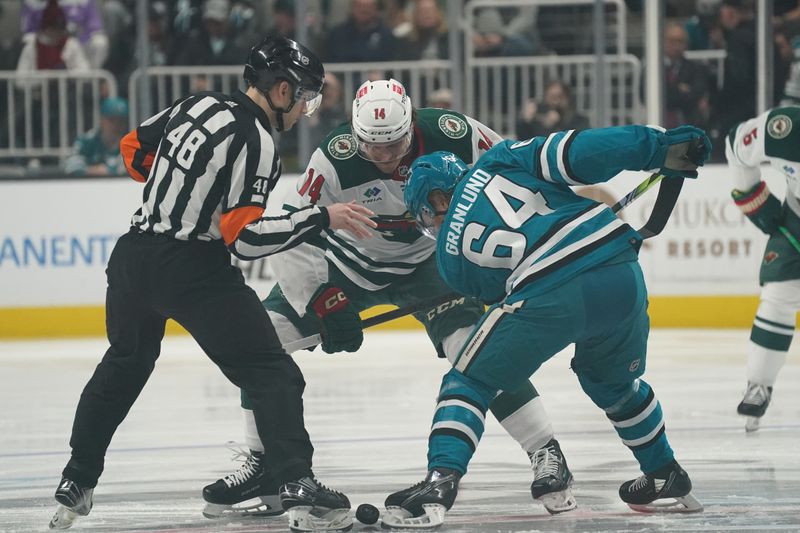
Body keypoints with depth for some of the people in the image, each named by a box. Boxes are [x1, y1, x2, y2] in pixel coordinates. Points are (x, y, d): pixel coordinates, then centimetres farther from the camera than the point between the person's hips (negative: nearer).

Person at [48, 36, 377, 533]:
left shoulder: (197, 104, 8)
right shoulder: (254, 141, -14)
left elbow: (134, 149, 22)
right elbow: (246, 238, -19)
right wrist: (323, 217, -17)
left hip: (133, 257, 8)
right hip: (194, 272, -8)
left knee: (124, 365, 26)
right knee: (272, 373, -4)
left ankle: (76, 484, 30)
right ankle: (297, 483, -18)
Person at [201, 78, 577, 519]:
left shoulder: (452, 134, -26)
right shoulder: (334, 157, -28)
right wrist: (325, 305, -27)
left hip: (429, 259, -1)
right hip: (350, 258, 1)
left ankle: (547, 456, -9)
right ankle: (261, 467, 3)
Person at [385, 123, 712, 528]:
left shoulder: (450, 255, 17)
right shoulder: (499, 162, 20)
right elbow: (571, 153, 5)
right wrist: (658, 147, 5)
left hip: (549, 296, -4)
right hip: (622, 276, 4)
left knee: (468, 382, 11)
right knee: (613, 380, 32)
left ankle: (440, 482, -7)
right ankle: (667, 479, 42)